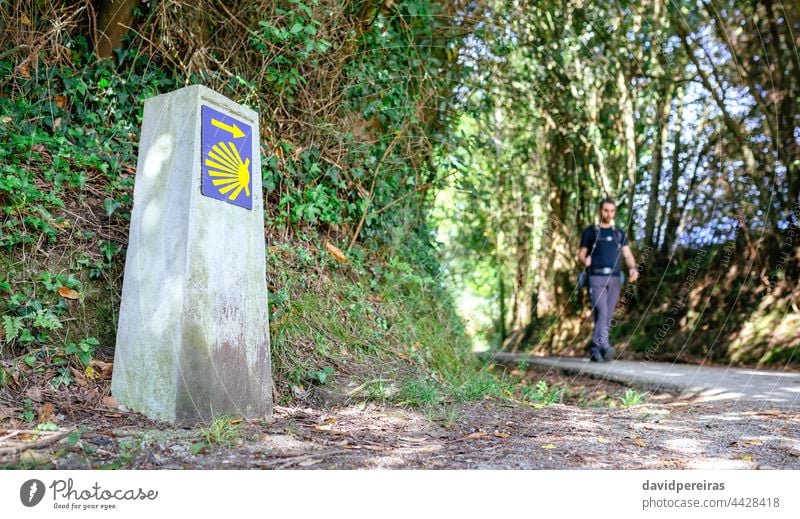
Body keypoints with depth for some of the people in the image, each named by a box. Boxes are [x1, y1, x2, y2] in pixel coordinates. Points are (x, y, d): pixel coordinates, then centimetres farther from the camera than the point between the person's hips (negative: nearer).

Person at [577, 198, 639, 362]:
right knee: (601, 312, -19)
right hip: (596, 278, -4)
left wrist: (633, 268, -13)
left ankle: (595, 349, 10)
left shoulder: (619, 234, 19)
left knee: (607, 316, 2)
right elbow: (581, 255, 7)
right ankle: (605, 347, -30)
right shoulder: (590, 232, 10)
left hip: (615, 279, 4)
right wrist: (584, 261, -18)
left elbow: (628, 255, 8)